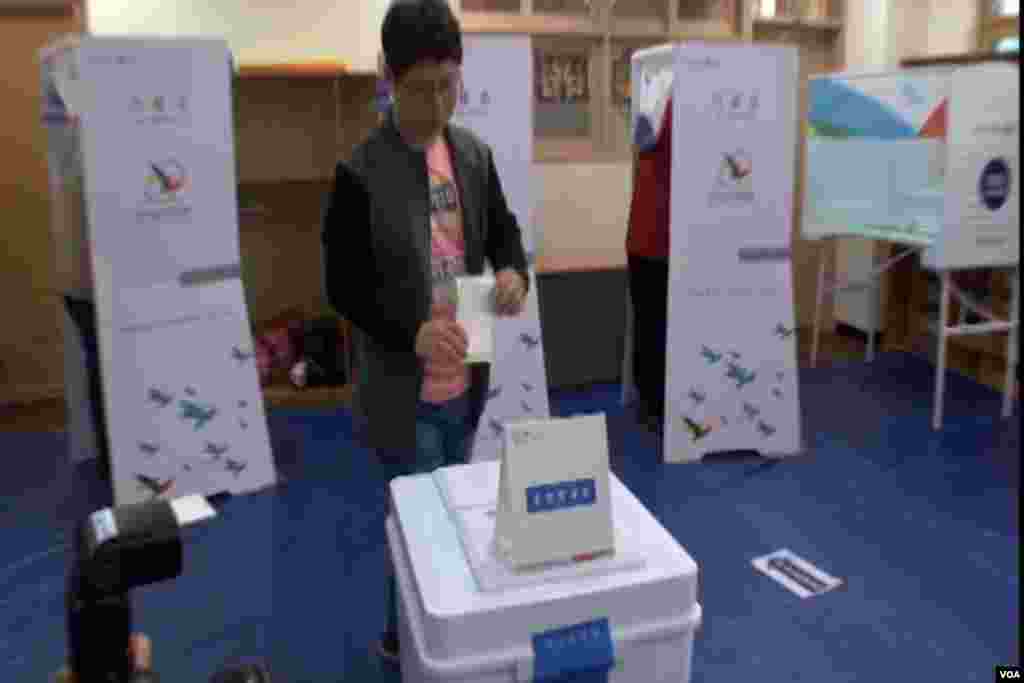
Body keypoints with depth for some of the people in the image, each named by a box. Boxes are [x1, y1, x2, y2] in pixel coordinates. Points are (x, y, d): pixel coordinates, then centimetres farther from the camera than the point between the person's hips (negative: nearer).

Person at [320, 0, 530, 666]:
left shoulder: (476, 153, 1)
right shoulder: (361, 173, -16)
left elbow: (503, 229, 11)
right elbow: (342, 287, -13)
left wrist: (514, 270, -13)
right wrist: (411, 334, -29)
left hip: (466, 382, 6)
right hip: (404, 391, -6)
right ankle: (403, 640, 35)